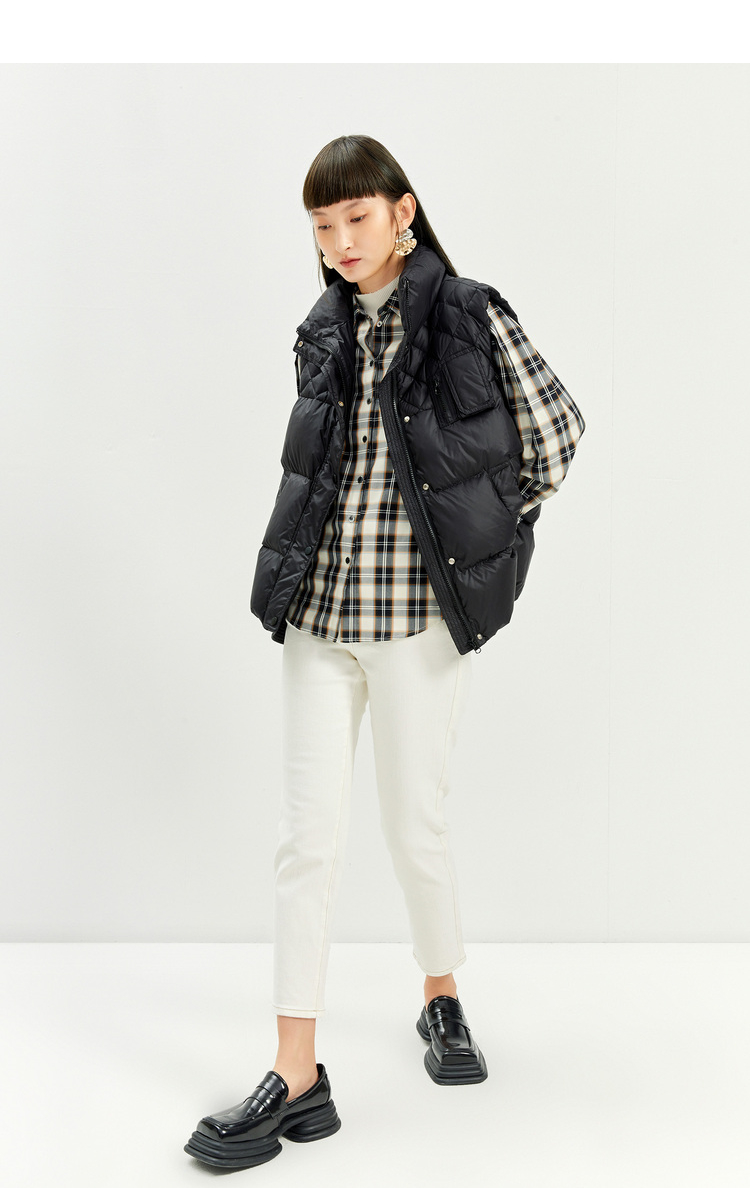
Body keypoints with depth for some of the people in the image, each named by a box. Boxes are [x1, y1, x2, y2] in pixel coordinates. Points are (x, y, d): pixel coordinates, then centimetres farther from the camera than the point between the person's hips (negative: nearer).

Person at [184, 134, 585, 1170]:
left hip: (418, 616, -4)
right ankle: (297, 1082, 7)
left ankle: (444, 1002, 35)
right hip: (319, 614, 4)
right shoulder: (322, 333, 9)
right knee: (308, 836, 1)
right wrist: (308, 559, 12)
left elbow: (555, 431, 2)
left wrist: (488, 542, 5)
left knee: (415, 826, 8)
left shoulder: (470, 316, -6)